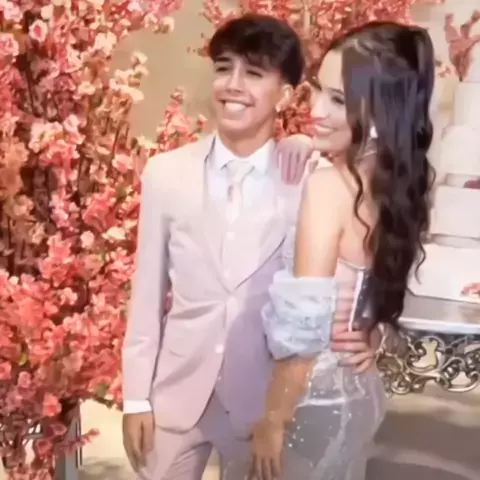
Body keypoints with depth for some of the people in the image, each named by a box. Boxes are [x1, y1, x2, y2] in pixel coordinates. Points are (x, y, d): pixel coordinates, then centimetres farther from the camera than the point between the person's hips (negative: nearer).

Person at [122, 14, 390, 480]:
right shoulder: (166, 173, -6)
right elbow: (147, 293, -1)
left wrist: (365, 335, -20)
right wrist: (136, 396, 1)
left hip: (265, 398, -1)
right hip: (176, 394, 1)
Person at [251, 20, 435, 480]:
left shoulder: (328, 185, -25)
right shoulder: (396, 182, -2)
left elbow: (303, 329, -23)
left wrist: (274, 420, -14)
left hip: (317, 395, -7)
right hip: (359, 388, 7)